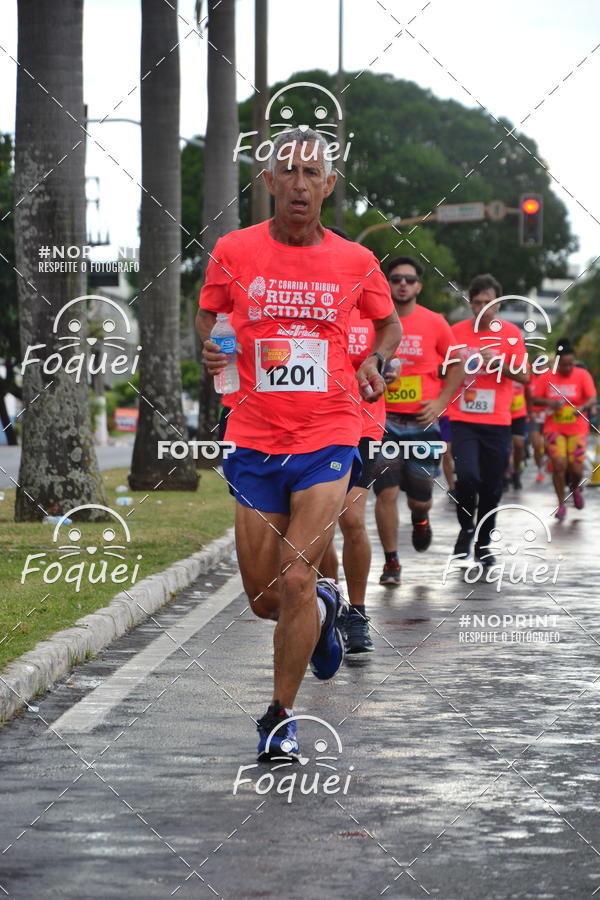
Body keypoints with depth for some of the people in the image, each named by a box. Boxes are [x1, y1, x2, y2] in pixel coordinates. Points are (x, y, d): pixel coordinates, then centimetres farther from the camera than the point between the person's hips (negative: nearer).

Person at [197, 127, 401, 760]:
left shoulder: (355, 262, 2)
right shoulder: (233, 252, 0)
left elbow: (388, 324, 19)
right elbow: (206, 316, 15)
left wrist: (375, 360, -1)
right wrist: (209, 351, -6)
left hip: (328, 442, -1)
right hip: (255, 442, 1)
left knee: (295, 579, -13)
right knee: (263, 597, 5)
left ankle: (280, 717, 4)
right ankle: (323, 606, 42)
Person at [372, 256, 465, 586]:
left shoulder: (435, 323, 1)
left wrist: (441, 401, -2)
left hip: (422, 420, 0)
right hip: (383, 419, 0)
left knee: (419, 496, 5)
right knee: (386, 491, -10)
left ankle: (420, 518, 43)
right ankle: (391, 562, 2)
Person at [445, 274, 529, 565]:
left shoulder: (511, 333, 1)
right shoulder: (456, 332, 2)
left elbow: (525, 376, -1)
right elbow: (443, 370, 15)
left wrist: (498, 362, -16)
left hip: (497, 423, 1)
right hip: (462, 420, -1)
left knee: (492, 487, 5)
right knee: (467, 475, -20)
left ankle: (483, 544, 23)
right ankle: (466, 528, 5)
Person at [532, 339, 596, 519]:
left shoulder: (582, 375, -3)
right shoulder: (546, 377, 0)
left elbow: (592, 398, -12)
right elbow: (535, 399, 3)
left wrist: (582, 407, -34)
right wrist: (550, 403, -18)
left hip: (577, 428, 0)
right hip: (554, 428, 0)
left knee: (576, 469, -4)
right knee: (559, 463, -16)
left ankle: (575, 488, 34)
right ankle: (561, 504, 0)